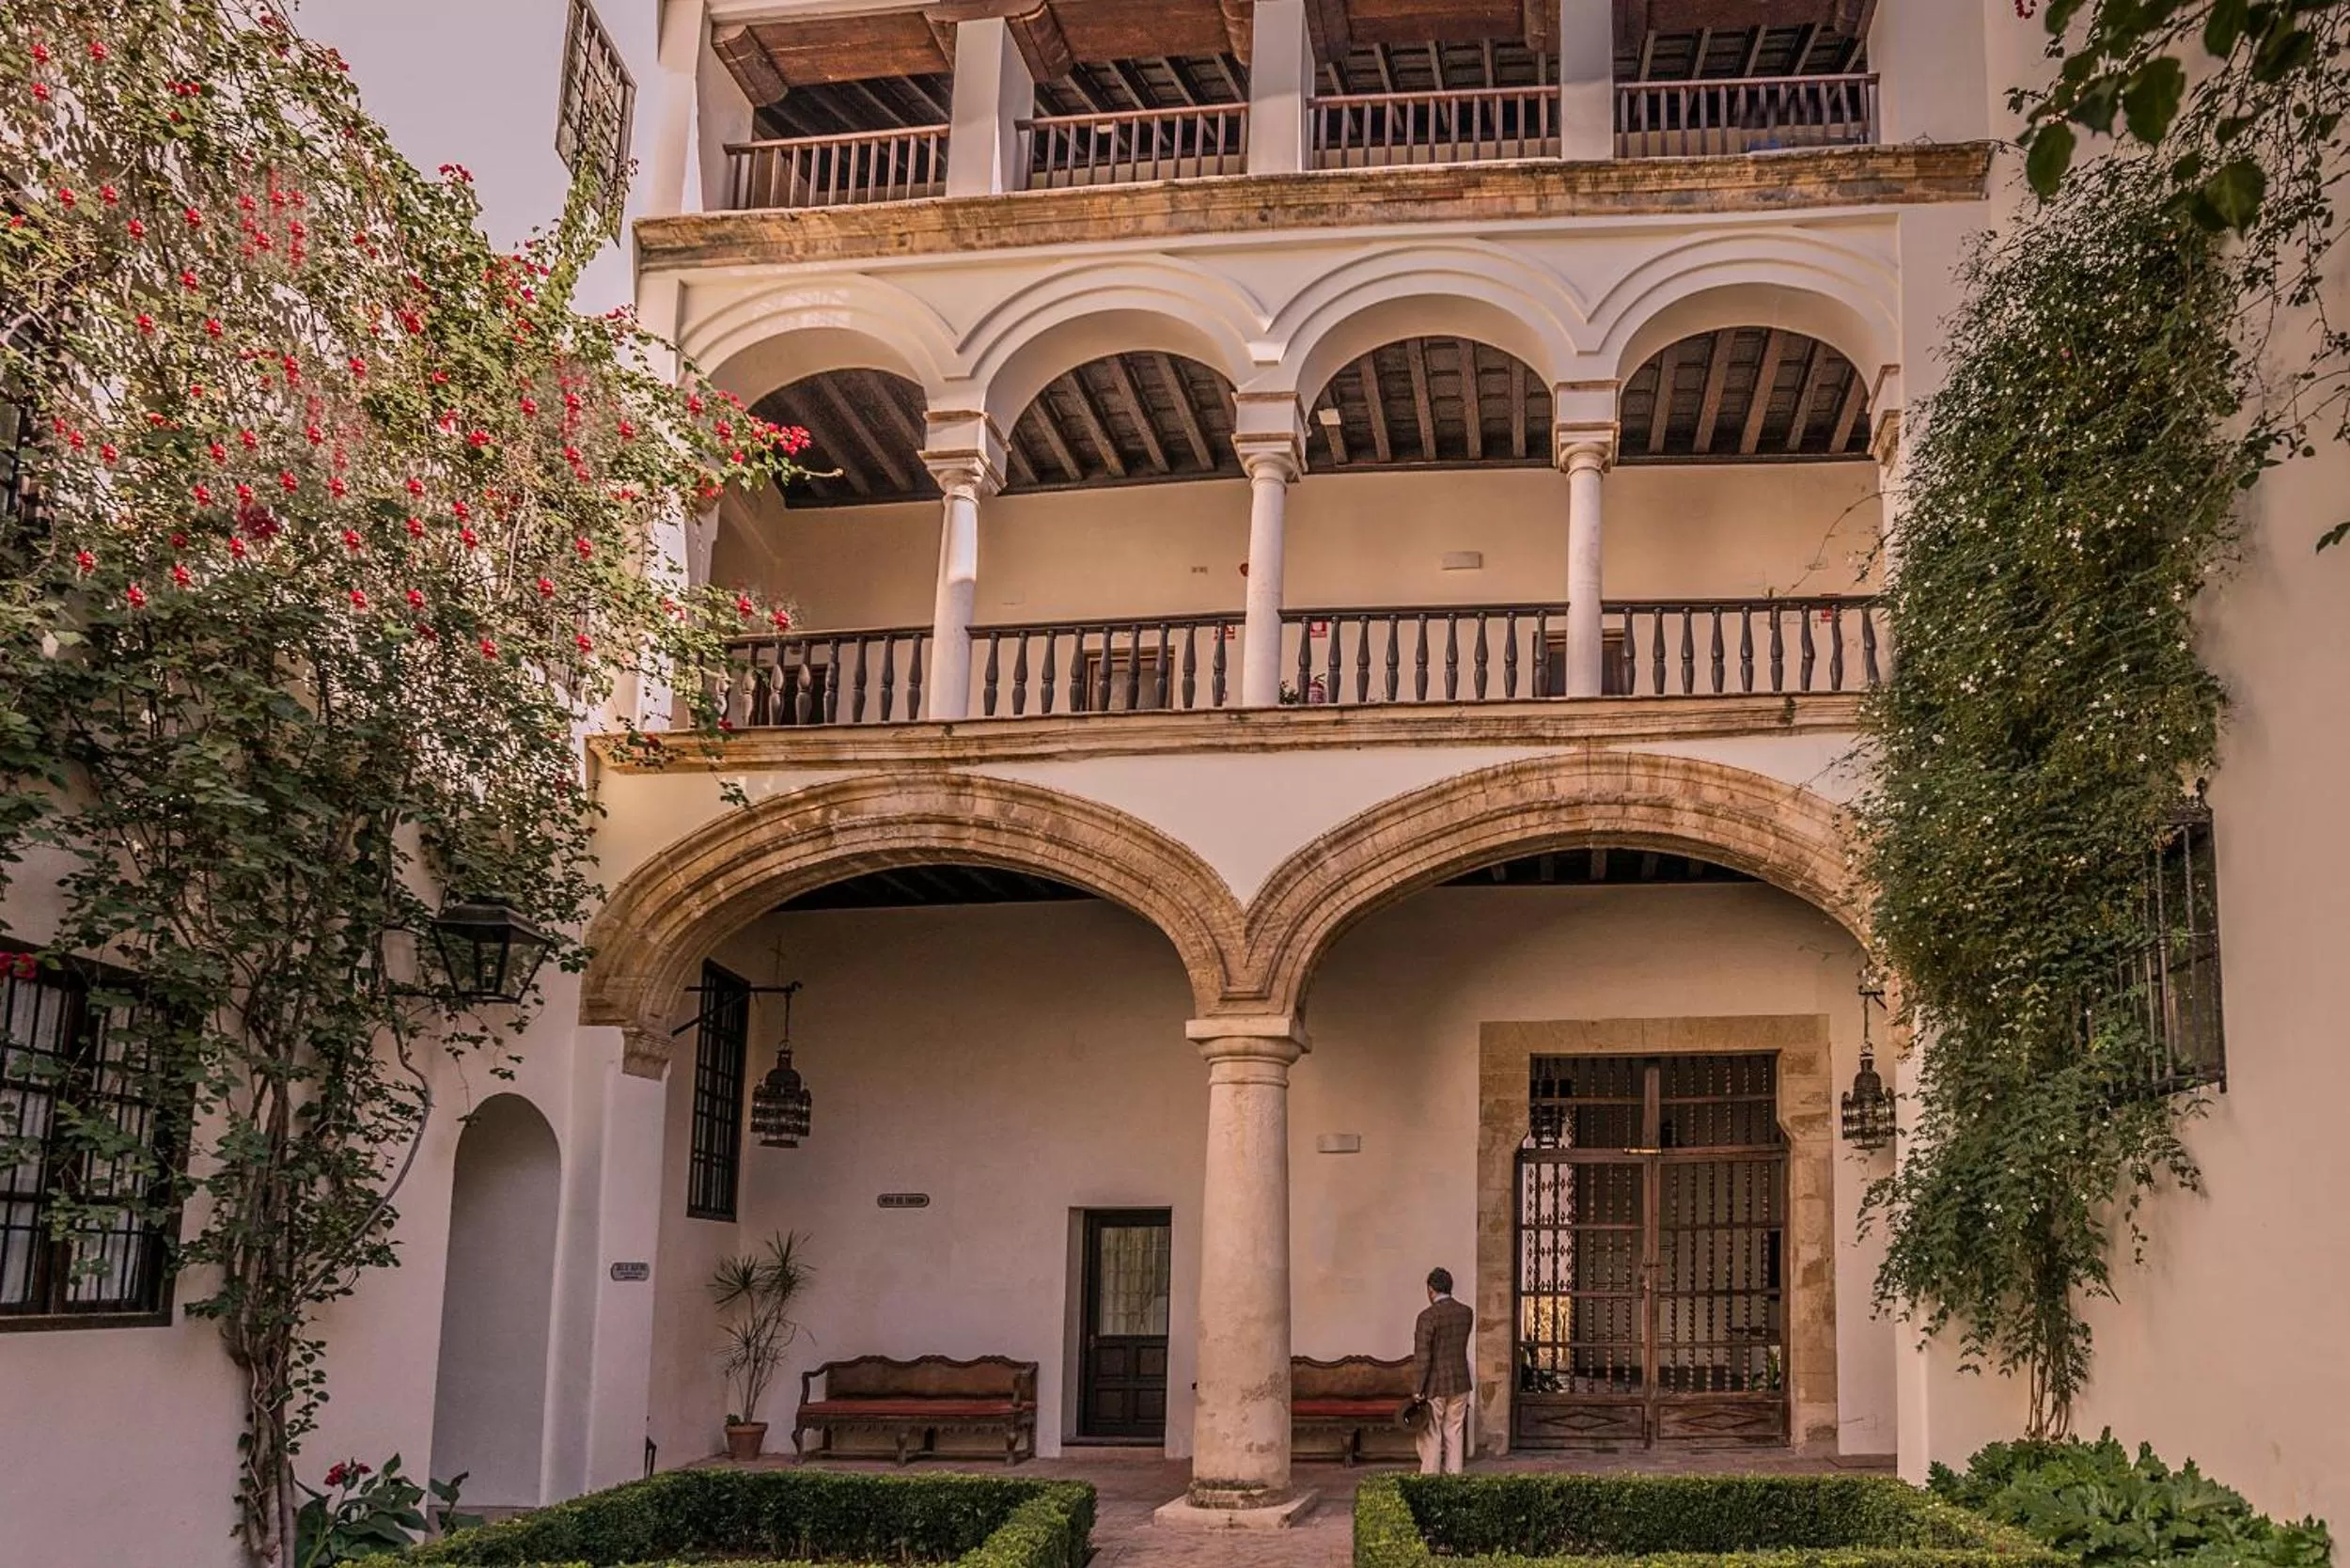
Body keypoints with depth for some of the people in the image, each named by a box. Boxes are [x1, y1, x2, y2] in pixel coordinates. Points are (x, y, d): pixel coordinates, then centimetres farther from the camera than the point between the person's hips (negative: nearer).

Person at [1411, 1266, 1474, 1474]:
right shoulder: (1467, 1313, 1)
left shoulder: (1428, 1316, -17)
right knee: (1454, 1433, 12)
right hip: (1460, 1382, 5)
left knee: (1431, 1435, 3)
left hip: (1435, 1385, -5)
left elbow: (1422, 1356, -18)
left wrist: (1418, 1390, -12)